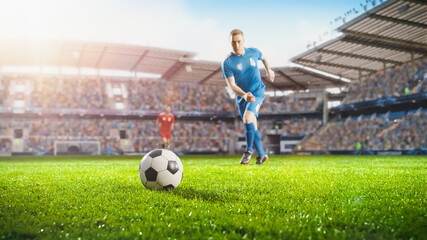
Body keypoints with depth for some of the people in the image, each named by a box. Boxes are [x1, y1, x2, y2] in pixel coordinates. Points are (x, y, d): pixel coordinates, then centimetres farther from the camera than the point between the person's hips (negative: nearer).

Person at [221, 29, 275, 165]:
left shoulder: (254, 52, -3)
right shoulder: (227, 63, -11)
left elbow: (263, 58, 23)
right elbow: (231, 85, -17)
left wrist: (269, 70, 15)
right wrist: (244, 95, -32)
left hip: (257, 92, -1)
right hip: (241, 97, 1)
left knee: (247, 118, -25)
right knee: (252, 126, 7)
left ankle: (249, 150, -10)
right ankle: (262, 155, 22)